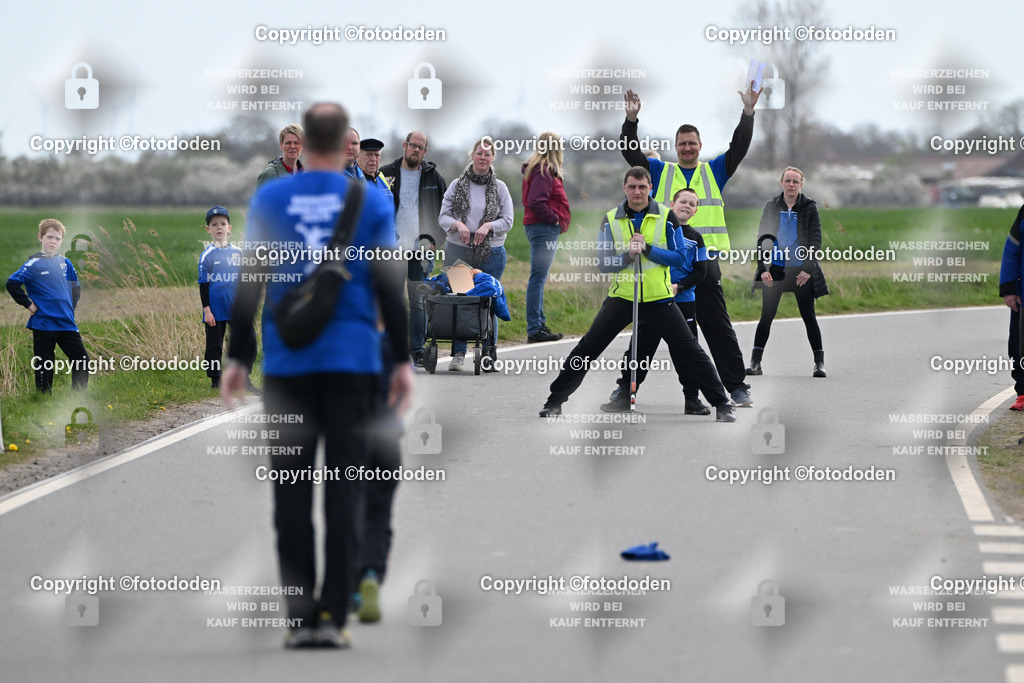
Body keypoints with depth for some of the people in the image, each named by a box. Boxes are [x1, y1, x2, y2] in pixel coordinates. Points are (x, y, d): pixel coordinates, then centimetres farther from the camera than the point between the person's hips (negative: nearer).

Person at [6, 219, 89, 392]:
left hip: (67, 324, 5)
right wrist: (29, 305, -10)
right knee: (44, 366, 2)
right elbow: (12, 284, -11)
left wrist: (71, 307, 11)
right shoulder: (34, 264, -6)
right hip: (43, 324, -5)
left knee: (82, 361, 2)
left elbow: (76, 287, 24)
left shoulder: (65, 263, 9)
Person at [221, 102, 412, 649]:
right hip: (351, 359, 0)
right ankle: (333, 614, -5)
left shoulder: (269, 199, 4)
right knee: (344, 490, 1)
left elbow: (250, 283, 3)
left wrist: (236, 358, 8)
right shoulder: (371, 202, 2)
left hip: (287, 363, 1)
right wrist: (402, 361, 6)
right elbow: (388, 287, 1)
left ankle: (299, 616, -1)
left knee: (292, 492, 4)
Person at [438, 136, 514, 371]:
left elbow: (507, 221, 5)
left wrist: (488, 226, -14)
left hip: (491, 253, 0)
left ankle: (489, 354, 7)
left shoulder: (500, 188, 7)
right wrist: (457, 224, -15)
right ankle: (458, 353, 4)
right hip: (458, 252, 0)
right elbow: (443, 216, 5)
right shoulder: (457, 186, 7)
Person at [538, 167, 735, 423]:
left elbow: (678, 258, -3)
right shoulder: (611, 219, 2)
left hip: (658, 298, -1)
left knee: (689, 350, -4)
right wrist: (627, 255, -20)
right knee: (587, 349, -5)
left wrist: (648, 249, -17)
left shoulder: (666, 217, -1)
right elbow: (603, 263, -1)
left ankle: (722, 404, 4)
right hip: (621, 296, 1)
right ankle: (555, 401, 5)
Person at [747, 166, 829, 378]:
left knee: (808, 316, 1)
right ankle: (755, 362, 4)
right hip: (775, 269, 1)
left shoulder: (809, 208, 1)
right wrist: (763, 268, -5)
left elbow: (816, 239, -2)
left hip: (801, 271, -1)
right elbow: (762, 238, 5)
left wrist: (808, 269, -10)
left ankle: (819, 362, 5)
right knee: (766, 316, 1)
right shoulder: (771, 207, 6)